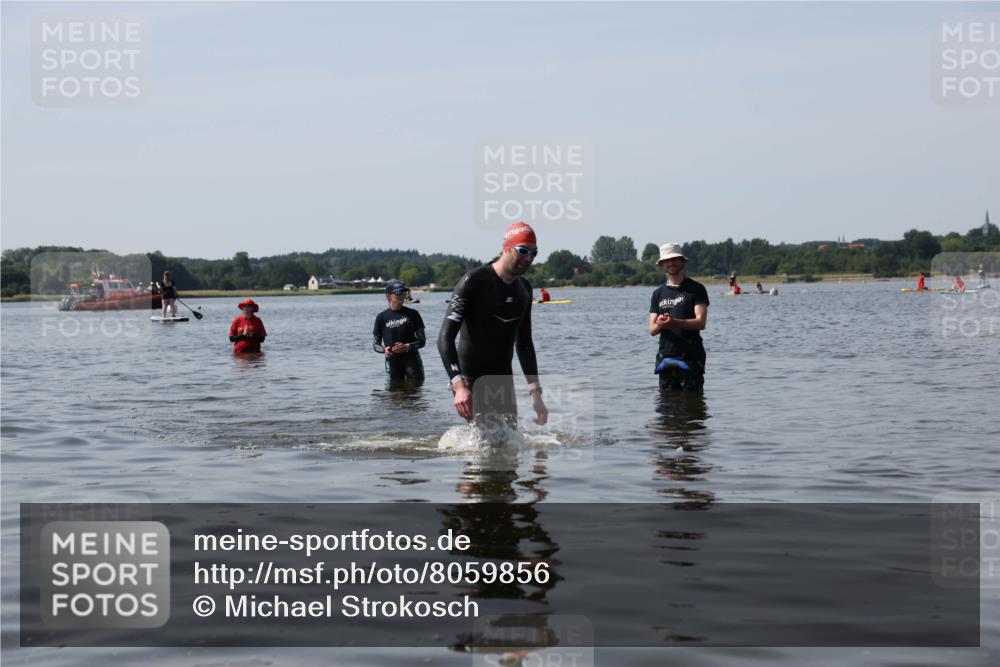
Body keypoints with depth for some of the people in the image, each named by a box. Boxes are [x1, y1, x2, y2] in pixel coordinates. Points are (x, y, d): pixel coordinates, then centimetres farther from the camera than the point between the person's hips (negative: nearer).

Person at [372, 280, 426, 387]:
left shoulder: (412, 314, 5)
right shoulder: (382, 317, 6)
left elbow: (422, 341, 4)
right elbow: (375, 344, 10)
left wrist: (407, 347, -14)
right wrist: (384, 350, -13)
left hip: (411, 359, 0)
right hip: (392, 361, 0)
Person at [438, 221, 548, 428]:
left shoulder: (524, 289, 10)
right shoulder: (474, 281, -12)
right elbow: (445, 338, -17)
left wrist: (535, 392, 14)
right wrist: (459, 385, -30)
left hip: (503, 380, 7)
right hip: (471, 381, -7)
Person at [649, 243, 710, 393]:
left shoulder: (696, 289, 1)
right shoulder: (658, 293, 15)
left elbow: (701, 322, -11)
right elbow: (652, 330, 9)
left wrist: (674, 322, -26)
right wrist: (659, 325, -16)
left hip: (691, 358, -4)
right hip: (665, 356, 4)